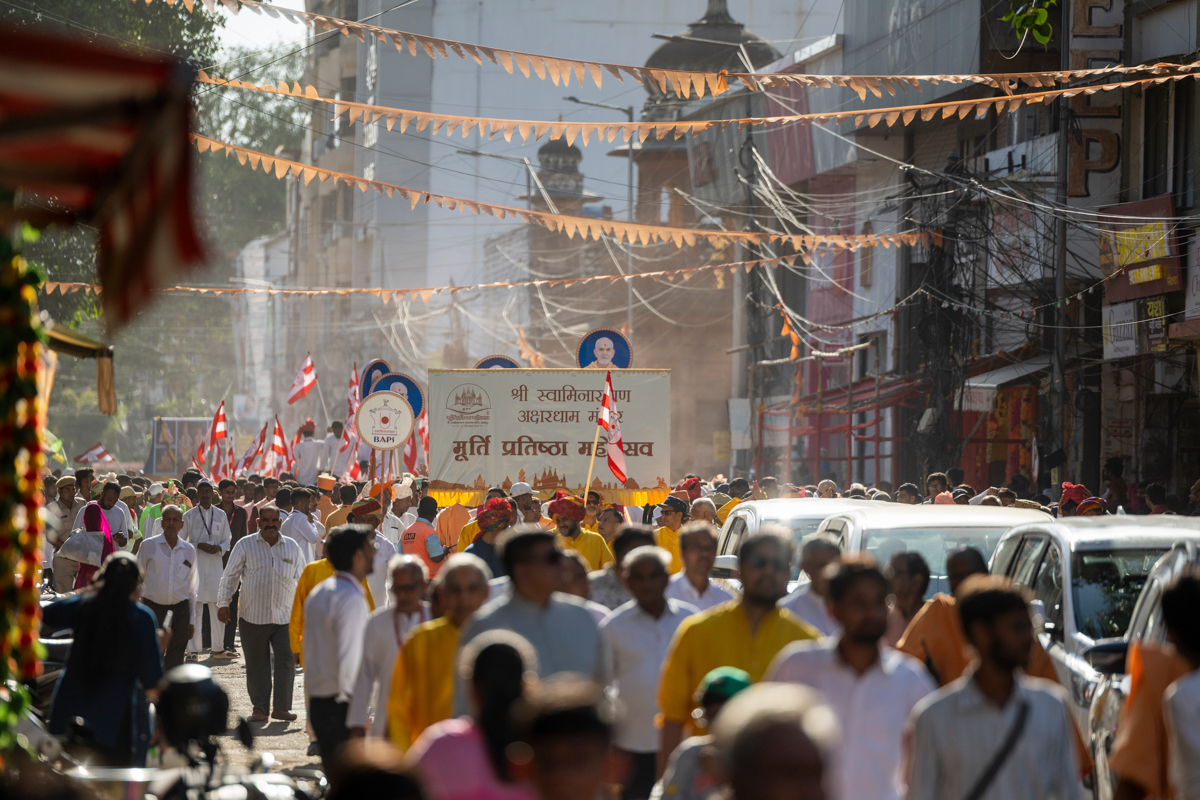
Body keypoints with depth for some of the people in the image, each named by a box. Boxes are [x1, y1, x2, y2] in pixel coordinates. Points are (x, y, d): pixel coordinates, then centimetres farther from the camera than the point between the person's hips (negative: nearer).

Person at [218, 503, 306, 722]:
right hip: (253, 616, -1)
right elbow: (230, 576, 5)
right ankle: (259, 708, 11)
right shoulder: (245, 545, 3)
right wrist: (223, 603, -2)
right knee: (257, 663, 3)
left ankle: (281, 707, 5)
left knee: (285, 661, -4)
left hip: (284, 616, 1)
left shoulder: (292, 548, 10)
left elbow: (300, 580, 17)